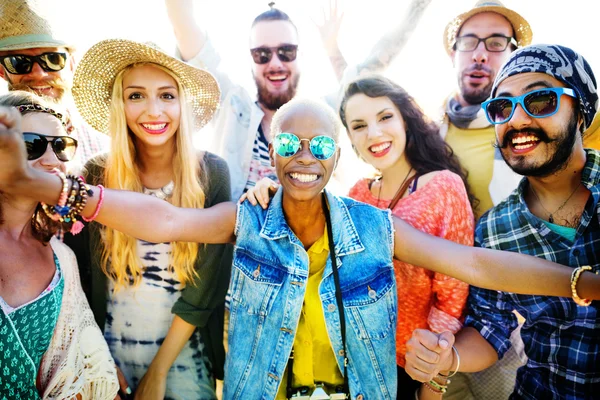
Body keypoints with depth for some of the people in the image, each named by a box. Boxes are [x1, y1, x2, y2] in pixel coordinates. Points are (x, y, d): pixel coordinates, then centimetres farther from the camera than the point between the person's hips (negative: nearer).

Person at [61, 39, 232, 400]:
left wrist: (158, 370, -10)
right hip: (110, 352, 1)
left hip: (183, 352, -1)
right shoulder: (95, 176, -9)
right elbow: (80, 273, -2)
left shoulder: (212, 173, -13)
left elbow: (205, 285, -12)